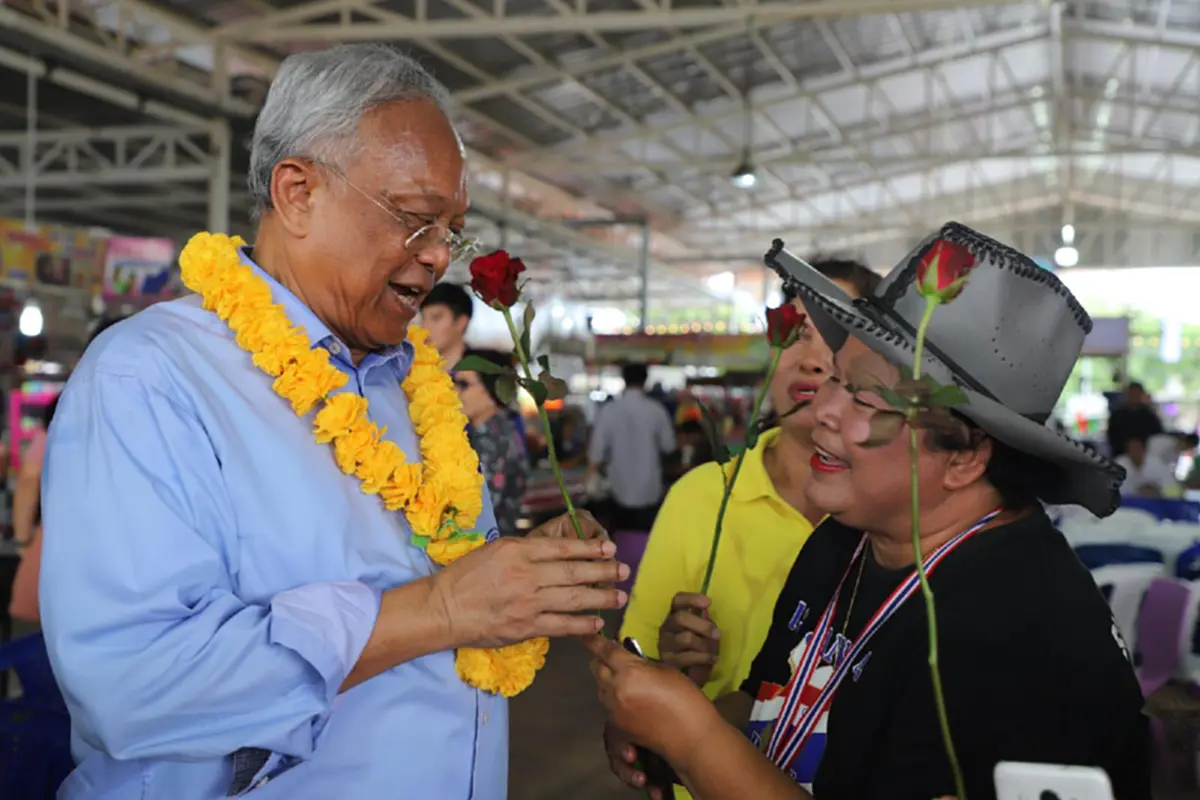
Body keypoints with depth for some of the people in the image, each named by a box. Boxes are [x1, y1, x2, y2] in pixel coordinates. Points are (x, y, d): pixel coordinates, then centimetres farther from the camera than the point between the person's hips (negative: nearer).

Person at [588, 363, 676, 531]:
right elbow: (668, 445, 0)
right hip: (649, 491, -1)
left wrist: (591, 479, 10)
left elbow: (597, 449, -4)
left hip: (620, 491, 1)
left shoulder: (608, 411, -8)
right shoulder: (656, 410, -9)